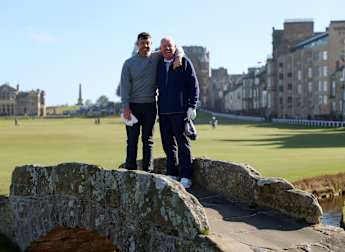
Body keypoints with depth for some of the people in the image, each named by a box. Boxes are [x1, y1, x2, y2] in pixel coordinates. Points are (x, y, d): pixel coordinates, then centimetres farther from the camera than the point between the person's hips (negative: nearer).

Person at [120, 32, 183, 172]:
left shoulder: (156, 58, 5)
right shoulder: (129, 63, 3)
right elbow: (124, 86, -2)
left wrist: (178, 57, -14)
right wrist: (126, 107, -12)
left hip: (150, 105, 1)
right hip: (133, 105, -1)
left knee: (148, 140, 5)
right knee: (132, 140, -1)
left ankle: (147, 170, 8)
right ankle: (130, 169, 3)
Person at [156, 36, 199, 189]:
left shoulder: (184, 62, 1)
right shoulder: (158, 65, 13)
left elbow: (194, 85, -3)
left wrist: (192, 106, -8)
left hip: (180, 110, -5)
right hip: (163, 111, 5)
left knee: (183, 143, -3)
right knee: (168, 144, 8)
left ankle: (186, 177, 0)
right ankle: (172, 174, 17)